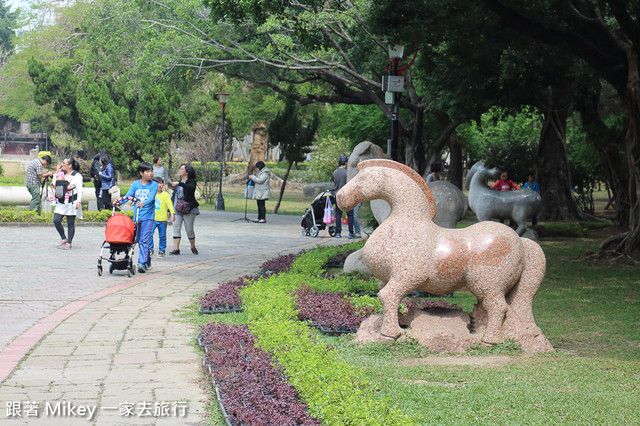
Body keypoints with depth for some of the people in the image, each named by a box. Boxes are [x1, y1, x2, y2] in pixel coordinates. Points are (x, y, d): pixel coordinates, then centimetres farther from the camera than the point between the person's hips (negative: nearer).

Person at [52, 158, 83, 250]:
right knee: (56, 220, -5)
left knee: (70, 223, 0)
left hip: (71, 202, -6)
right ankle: (63, 238, 14)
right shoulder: (62, 173, 15)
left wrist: (78, 201, -19)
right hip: (61, 202, 6)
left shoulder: (77, 176, -4)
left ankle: (69, 243, 7)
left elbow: (79, 189, -7)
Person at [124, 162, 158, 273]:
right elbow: (128, 195, 0)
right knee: (139, 240, 10)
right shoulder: (135, 184, 8)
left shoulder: (154, 185, 0)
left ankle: (142, 263, -14)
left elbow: (151, 197, -15)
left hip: (148, 215, -4)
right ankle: (148, 262, 26)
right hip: (137, 215, 4)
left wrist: (143, 203, -35)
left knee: (144, 240, -13)